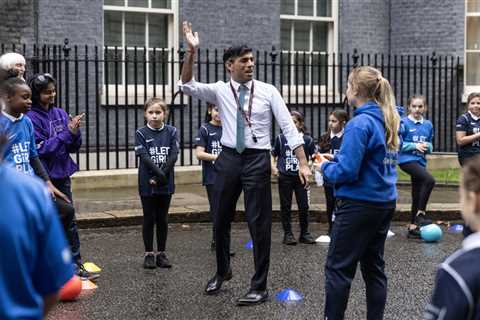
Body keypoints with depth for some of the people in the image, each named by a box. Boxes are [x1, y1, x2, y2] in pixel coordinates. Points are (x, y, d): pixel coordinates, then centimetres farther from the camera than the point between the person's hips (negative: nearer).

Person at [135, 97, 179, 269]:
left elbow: (173, 155, -7)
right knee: (149, 218, 5)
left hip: (166, 184, 2)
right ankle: (149, 254, 13)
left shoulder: (171, 132, 1)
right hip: (147, 184, -2)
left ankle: (161, 253, 18)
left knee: (162, 219, 9)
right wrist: (159, 173, -23)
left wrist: (161, 175, -16)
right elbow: (144, 157, -12)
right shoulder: (141, 133, -3)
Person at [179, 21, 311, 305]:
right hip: (229, 158, 3)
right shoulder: (220, 91, 3)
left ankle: (259, 287, 11)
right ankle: (223, 271, 39)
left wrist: (303, 163, -12)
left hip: (257, 159, -2)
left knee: (259, 223, 0)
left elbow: (288, 127, -5)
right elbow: (187, 85, -8)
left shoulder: (268, 91, -2)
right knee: (221, 220, 15)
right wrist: (192, 52, -20)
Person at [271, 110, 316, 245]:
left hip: (301, 177, 0)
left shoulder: (307, 140, 1)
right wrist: (273, 166, -4)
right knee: (286, 206, 5)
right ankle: (288, 234, 14)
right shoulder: (281, 138, 2)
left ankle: (304, 233, 16)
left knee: (304, 206, 2)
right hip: (285, 177, 0)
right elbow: (273, 154, 11)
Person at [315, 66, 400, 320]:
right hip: (385, 203, 8)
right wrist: (333, 159, 11)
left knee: (338, 268, 1)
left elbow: (347, 172, -21)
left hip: (359, 204, -8)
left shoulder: (360, 124, -17)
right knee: (374, 267, 13)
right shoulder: (388, 121, 9)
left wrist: (325, 167, -1)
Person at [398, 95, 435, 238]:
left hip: (420, 161, 6)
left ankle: (413, 226, 20)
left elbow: (430, 145, 17)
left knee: (417, 195, 10)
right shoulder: (404, 123, -7)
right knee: (429, 180, -27)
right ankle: (421, 214, -16)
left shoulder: (428, 125, 9)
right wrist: (415, 146, -16)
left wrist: (427, 146, -6)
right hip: (407, 160, -6)